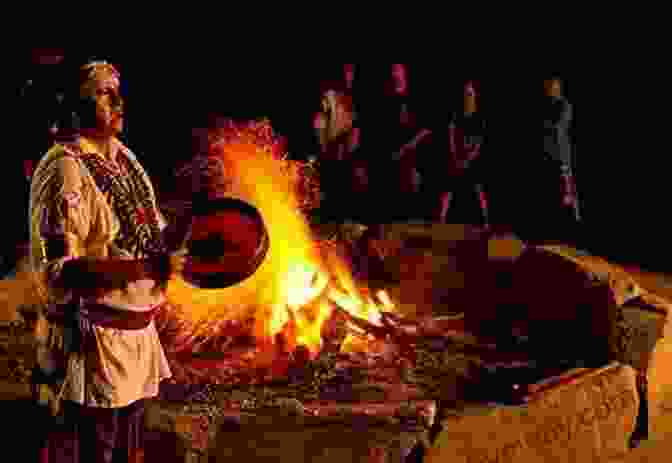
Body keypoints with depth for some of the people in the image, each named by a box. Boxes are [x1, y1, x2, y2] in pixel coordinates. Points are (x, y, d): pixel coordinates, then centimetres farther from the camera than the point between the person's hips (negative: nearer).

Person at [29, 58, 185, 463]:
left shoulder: (124, 158, 9)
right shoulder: (65, 169, -18)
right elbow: (57, 270, -24)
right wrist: (147, 268, -30)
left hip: (136, 332, 8)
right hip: (90, 341, -8)